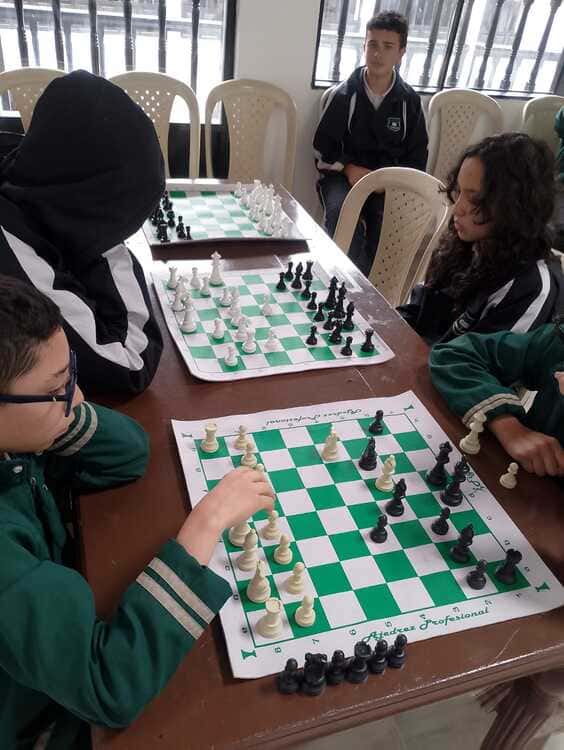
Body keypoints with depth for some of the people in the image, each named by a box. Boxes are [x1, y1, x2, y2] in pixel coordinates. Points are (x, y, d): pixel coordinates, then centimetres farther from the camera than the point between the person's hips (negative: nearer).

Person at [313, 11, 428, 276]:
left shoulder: (409, 100, 4)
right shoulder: (343, 94, 0)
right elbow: (322, 148, 3)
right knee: (340, 211, -33)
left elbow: (417, 155, 9)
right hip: (343, 175, -1)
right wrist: (349, 168, -13)